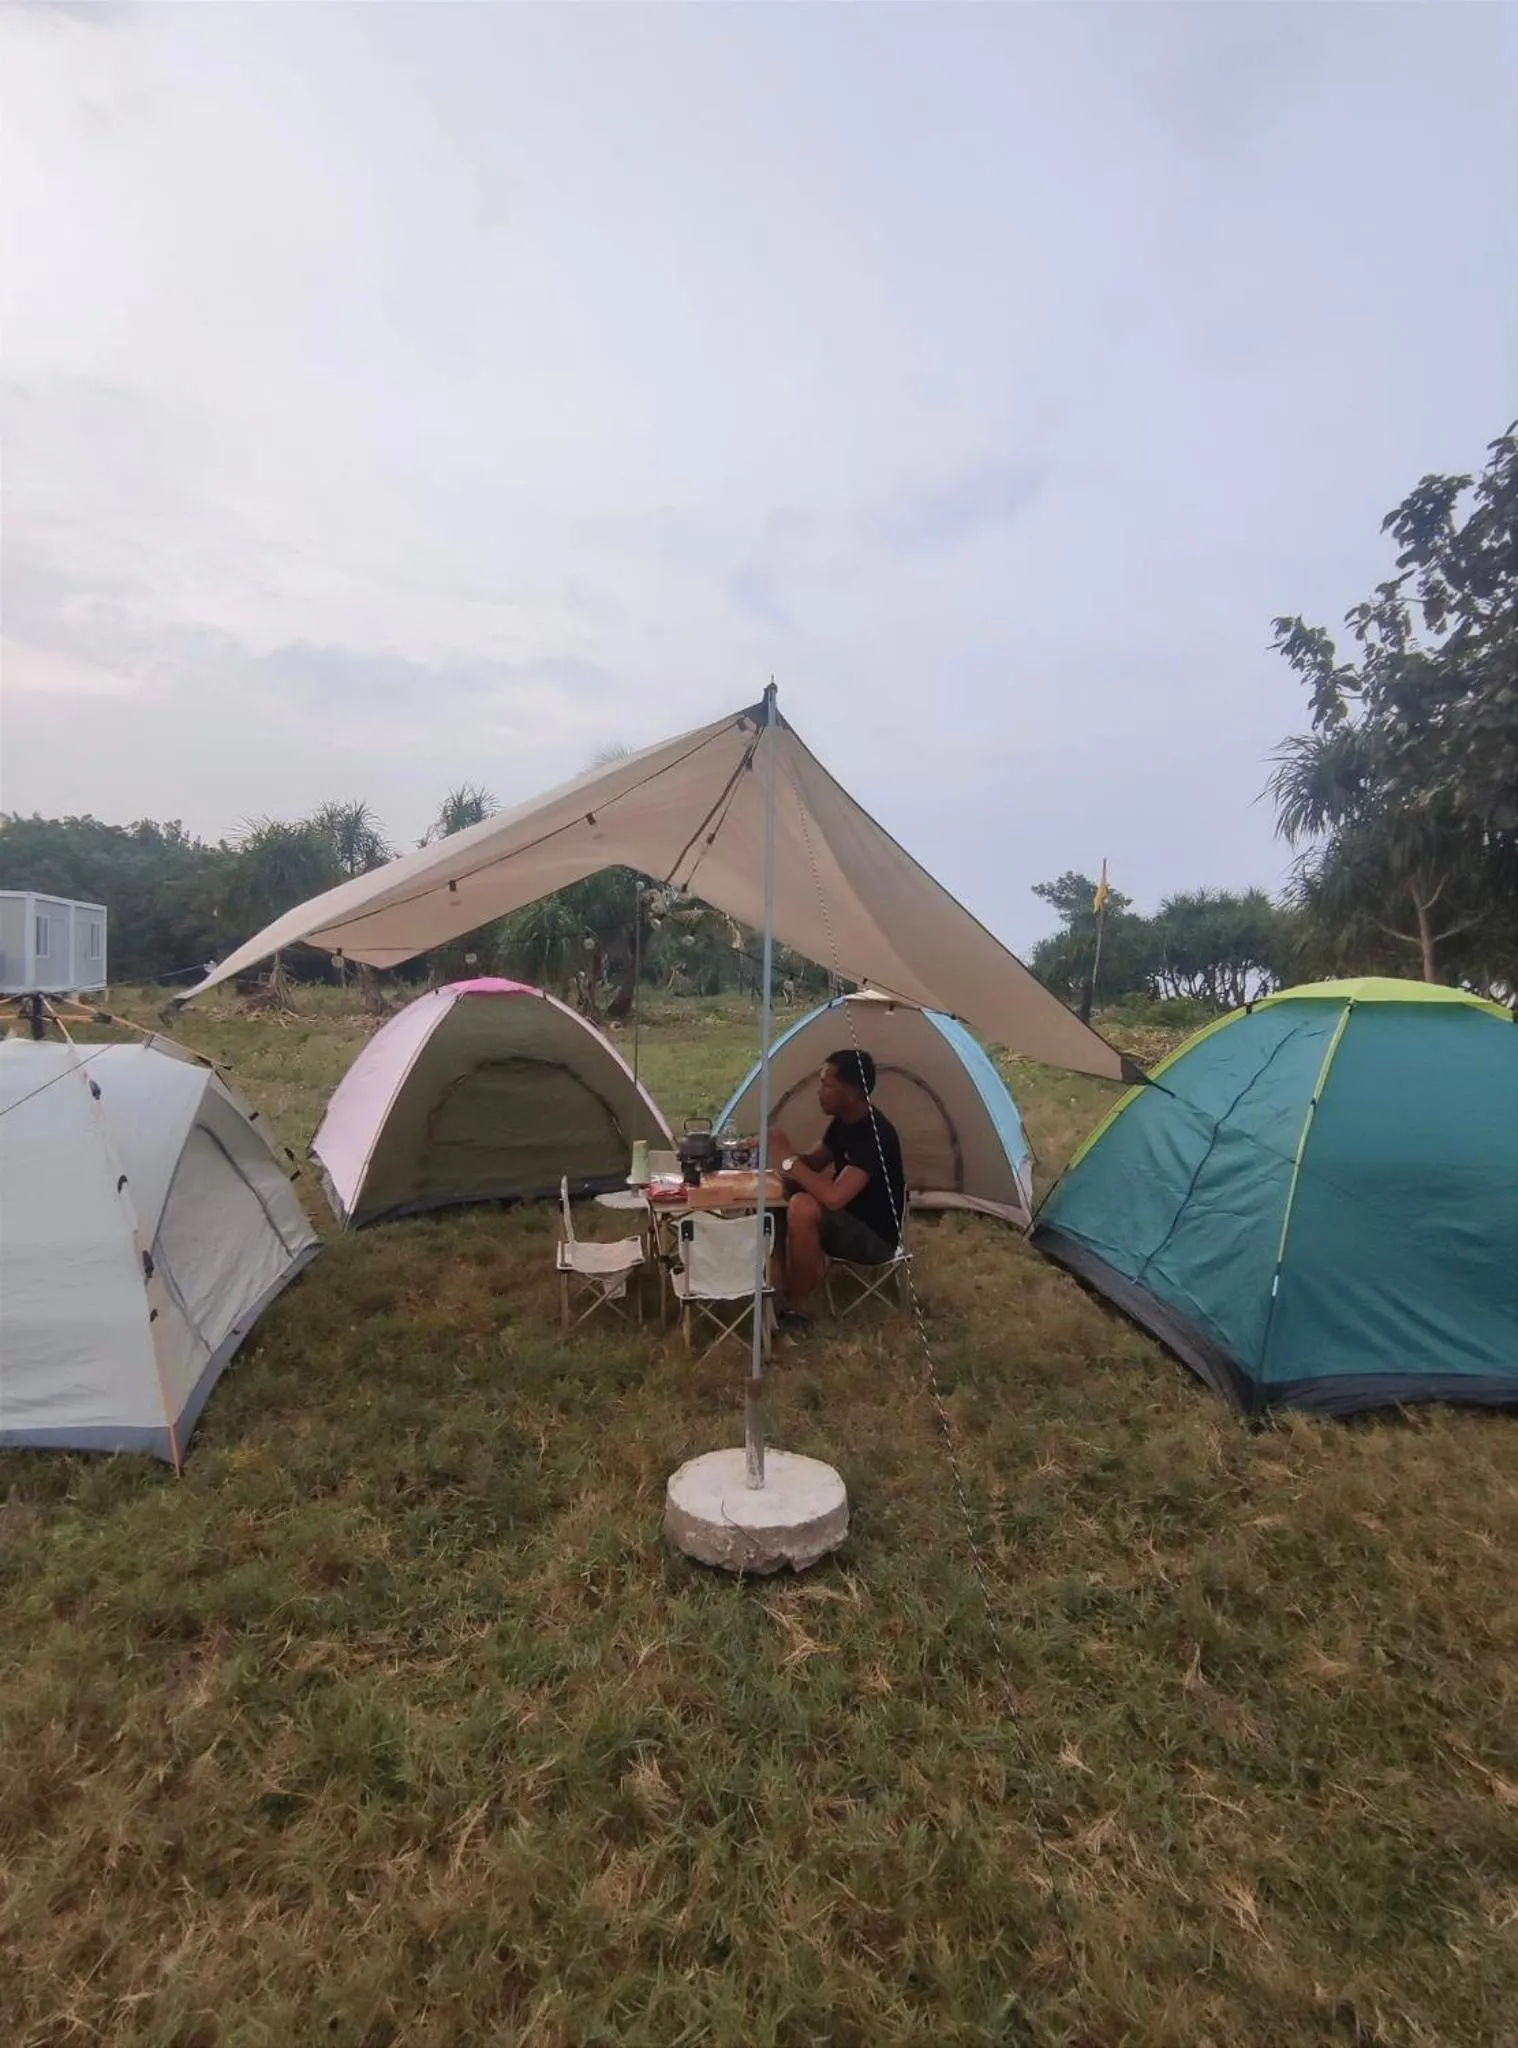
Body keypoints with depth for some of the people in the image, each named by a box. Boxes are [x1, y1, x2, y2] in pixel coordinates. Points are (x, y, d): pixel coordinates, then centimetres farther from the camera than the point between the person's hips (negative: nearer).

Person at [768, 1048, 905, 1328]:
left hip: (876, 1236, -10)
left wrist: (788, 1160, -28)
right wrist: (783, 1153, -7)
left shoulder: (875, 1134, -28)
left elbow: (834, 1197, -39)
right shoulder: (843, 1122, 1)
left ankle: (796, 1308, -14)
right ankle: (783, 1287, 6)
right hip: (848, 1219, 10)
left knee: (803, 1208, -32)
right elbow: (814, 1164, 15)